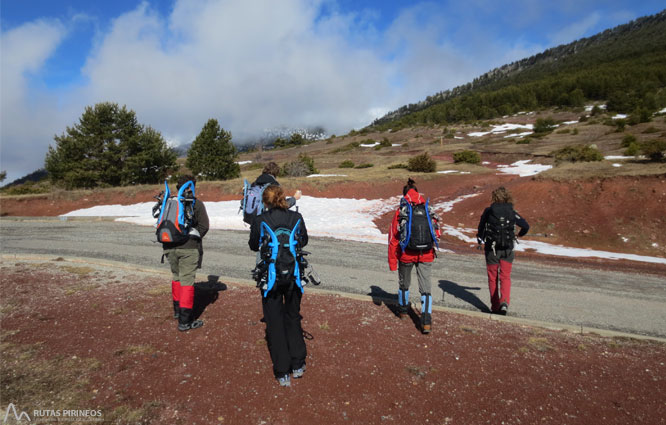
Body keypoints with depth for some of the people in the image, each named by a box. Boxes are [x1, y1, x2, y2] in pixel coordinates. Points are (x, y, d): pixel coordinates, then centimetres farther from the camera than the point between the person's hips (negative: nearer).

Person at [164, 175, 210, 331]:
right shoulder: (197, 203, -5)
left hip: (170, 247, 5)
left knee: (176, 277, 21)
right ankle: (184, 320, -1)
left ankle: (177, 310, 37)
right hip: (189, 248, -5)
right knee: (187, 281, -2)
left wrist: (167, 242, 13)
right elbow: (204, 226, -8)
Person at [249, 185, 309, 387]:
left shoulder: (260, 221, -10)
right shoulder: (296, 217, -4)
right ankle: (298, 365, 27)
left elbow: (253, 245, 5)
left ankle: (282, 373, 17)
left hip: (270, 277, -2)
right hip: (293, 276, 2)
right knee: (293, 318, 21)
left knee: (275, 323, 11)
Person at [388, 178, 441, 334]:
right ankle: (426, 321, -5)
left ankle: (403, 310, 42)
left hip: (406, 255, -1)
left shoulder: (400, 213, -7)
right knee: (425, 287, 5)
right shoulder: (429, 211, 1)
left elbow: (393, 239, -7)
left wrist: (392, 262, -1)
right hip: (426, 256, 1)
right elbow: (436, 234, 10)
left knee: (404, 283, 22)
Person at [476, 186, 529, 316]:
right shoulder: (512, 213, 0)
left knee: (493, 278, 11)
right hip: (507, 250, 1)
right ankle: (504, 302, -16)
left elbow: (481, 227, 5)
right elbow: (526, 226, 6)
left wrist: (480, 239, 26)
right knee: (505, 277, 6)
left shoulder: (488, 211, -5)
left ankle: (495, 306, 17)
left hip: (491, 249, -1)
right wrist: (519, 234, 28)